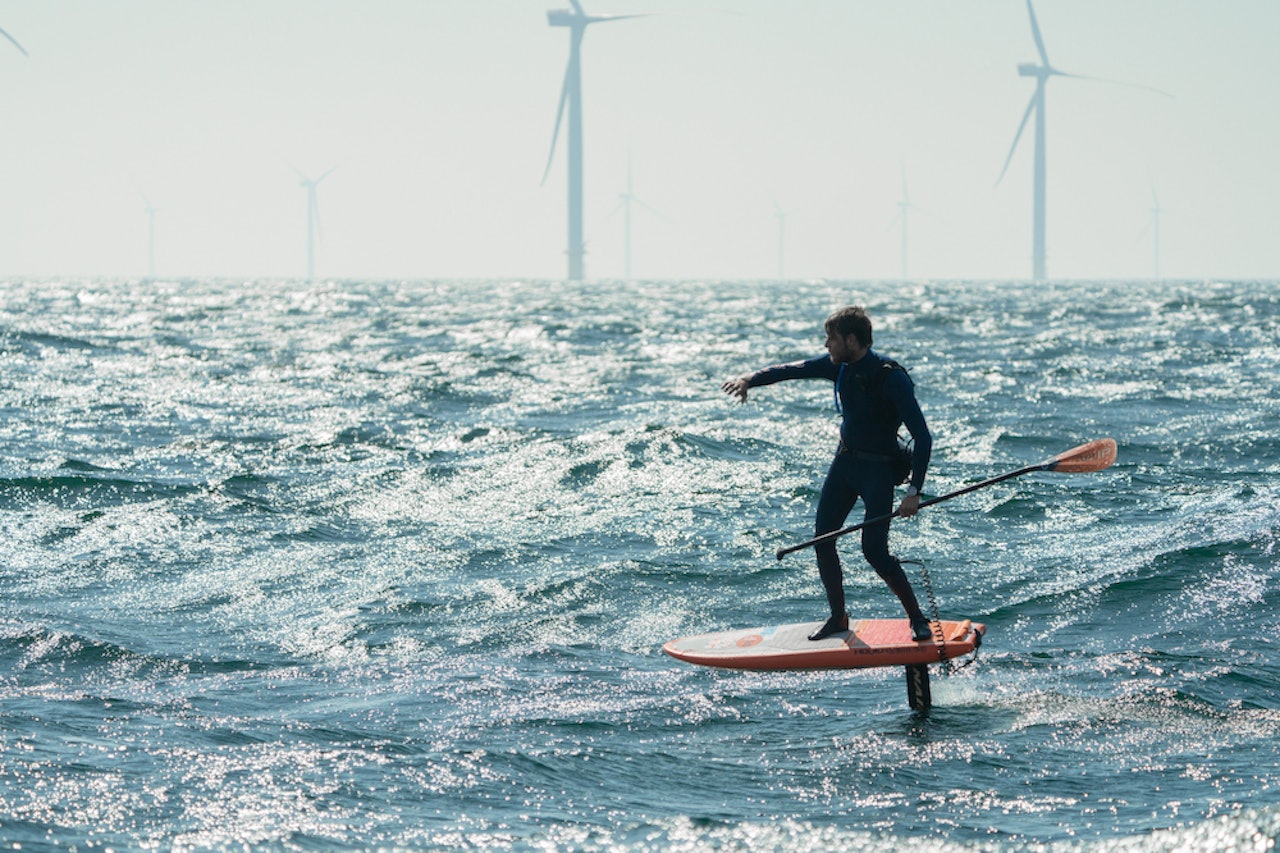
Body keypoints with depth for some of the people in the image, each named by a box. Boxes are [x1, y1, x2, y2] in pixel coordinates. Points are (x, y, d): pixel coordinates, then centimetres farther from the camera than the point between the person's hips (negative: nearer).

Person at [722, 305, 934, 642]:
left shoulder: (892, 379, -22)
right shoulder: (840, 366, -2)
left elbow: (922, 438, -22)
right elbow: (794, 369, -2)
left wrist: (914, 491, -26)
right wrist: (750, 380, -19)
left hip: (878, 469, -7)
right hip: (845, 461, 7)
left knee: (874, 550, -15)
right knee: (822, 538, 2)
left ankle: (918, 619, 0)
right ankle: (838, 617, 15)